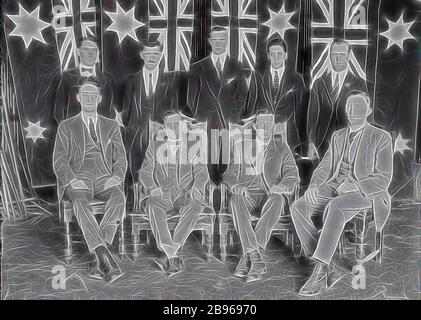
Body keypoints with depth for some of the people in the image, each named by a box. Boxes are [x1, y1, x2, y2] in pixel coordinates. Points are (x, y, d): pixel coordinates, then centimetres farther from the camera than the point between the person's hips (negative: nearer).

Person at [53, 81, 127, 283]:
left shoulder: (111, 126, 16)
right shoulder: (66, 127, 12)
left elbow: (120, 160, 8)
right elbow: (59, 162, 2)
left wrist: (116, 178, -14)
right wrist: (73, 181, -18)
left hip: (105, 179, 1)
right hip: (78, 180, -1)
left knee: (118, 199, -35)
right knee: (80, 204, -38)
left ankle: (99, 261, -34)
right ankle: (106, 259, -43)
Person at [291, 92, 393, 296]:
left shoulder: (381, 138, -1)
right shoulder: (338, 136, 15)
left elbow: (383, 178, -7)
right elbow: (325, 167, 11)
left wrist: (353, 187, -21)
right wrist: (314, 187, -9)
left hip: (365, 194, -5)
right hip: (335, 190, 5)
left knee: (335, 207, -40)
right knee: (298, 208, -22)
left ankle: (320, 272, -33)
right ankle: (328, 269, -20)